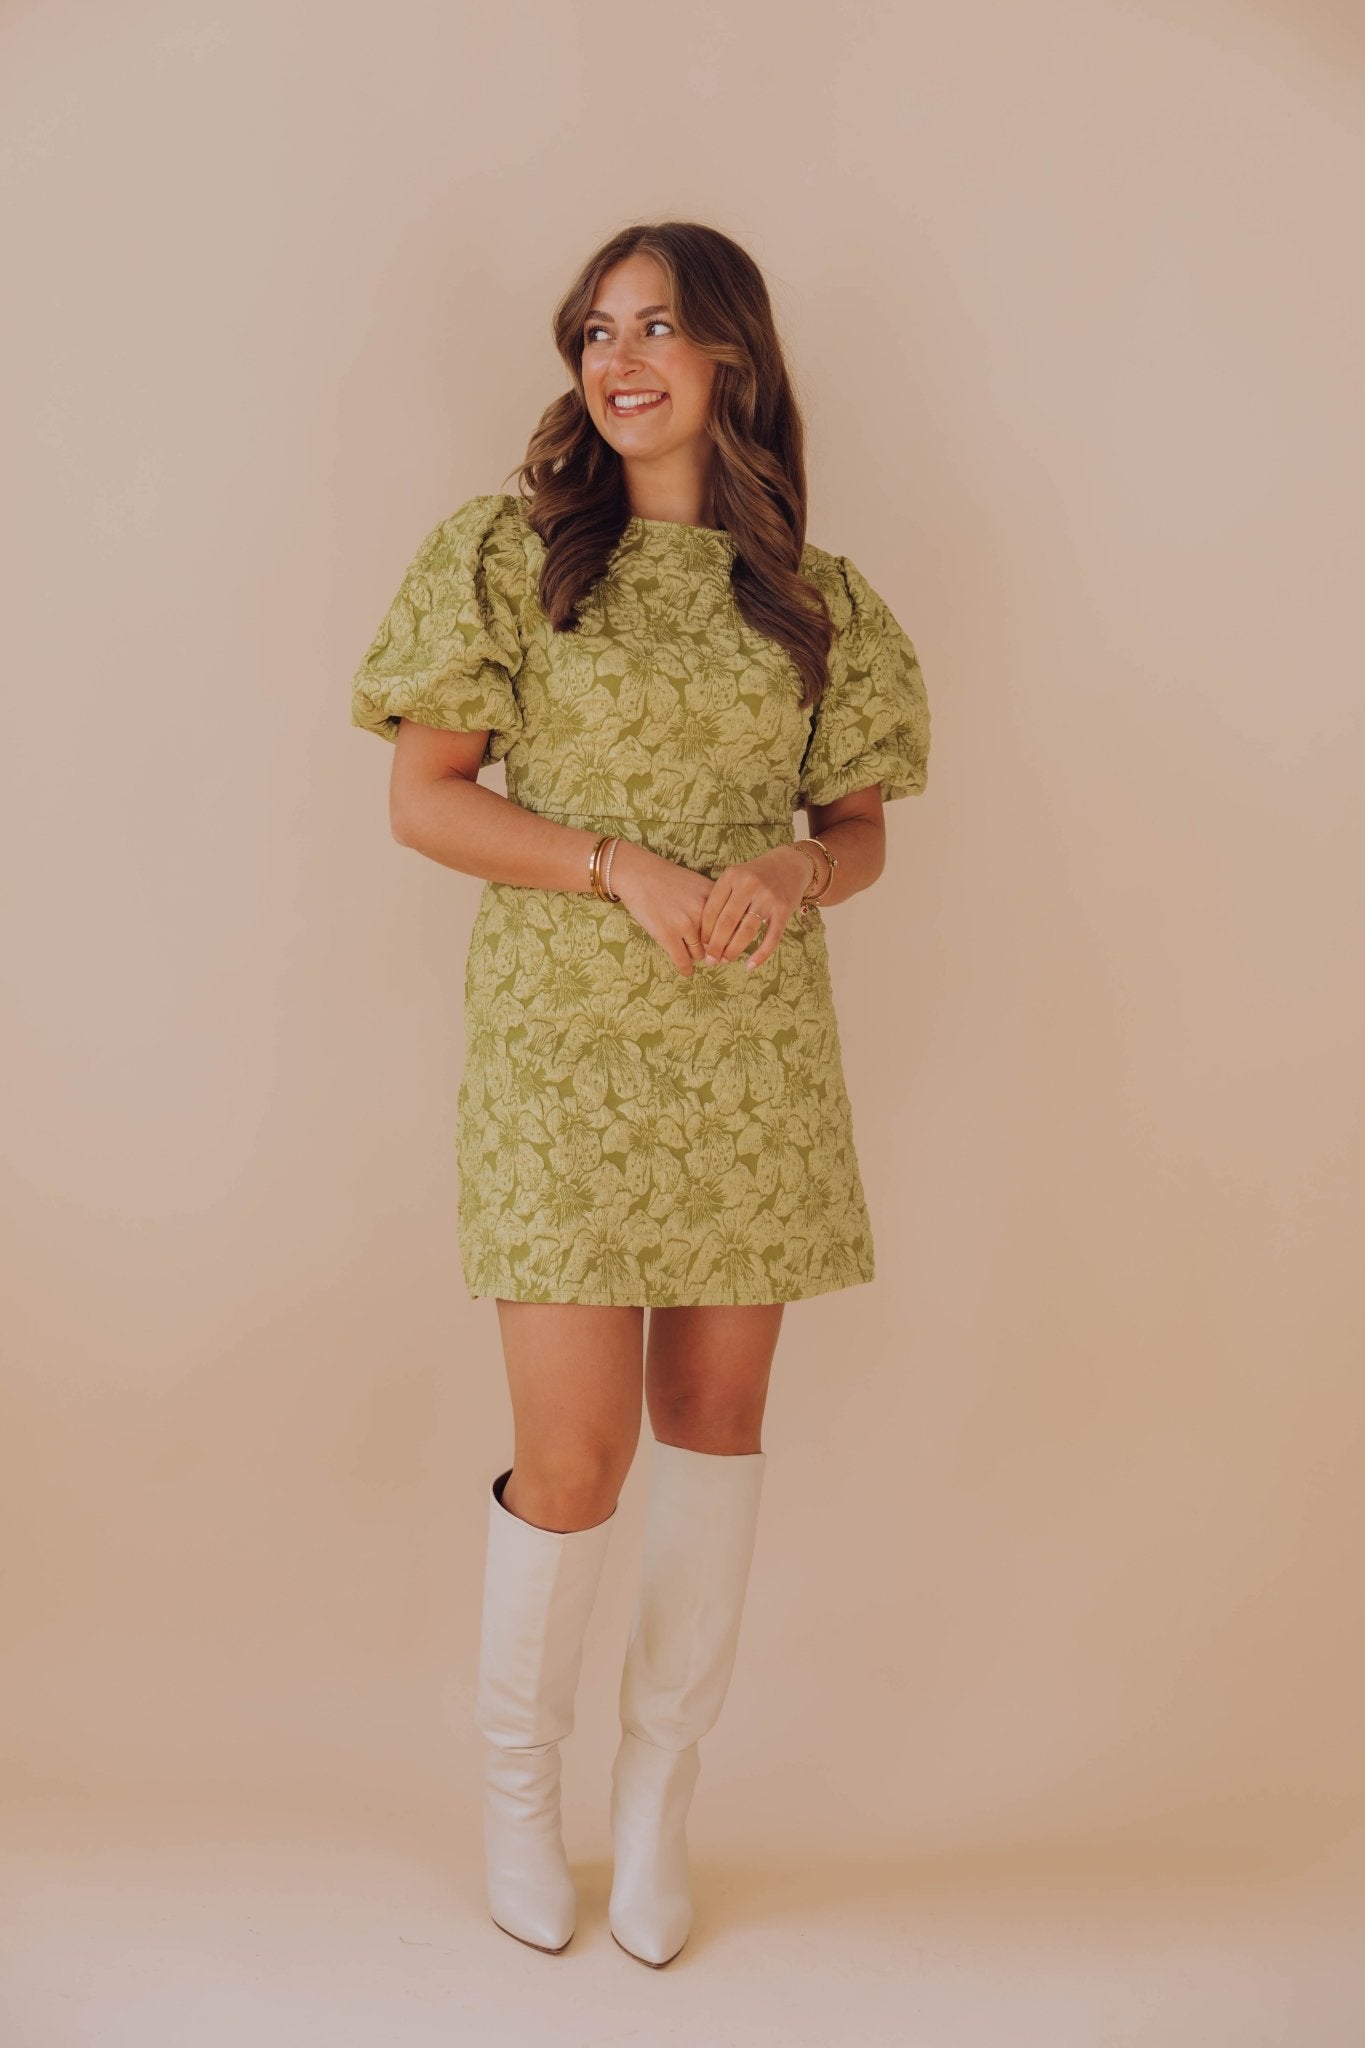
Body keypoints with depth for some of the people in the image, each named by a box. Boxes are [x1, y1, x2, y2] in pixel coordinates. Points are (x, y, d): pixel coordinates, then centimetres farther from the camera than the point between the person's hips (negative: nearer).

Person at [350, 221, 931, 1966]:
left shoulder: (813, 597, 8)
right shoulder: (510, 553, 0)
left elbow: (860, 830, 12)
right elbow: (422, 799, -2)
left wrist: (796, 871, -11)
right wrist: (622, 866, -15)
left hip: (757, 1044, 3)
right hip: (566, 1038, -3)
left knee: (717, 1415, 9)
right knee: (573, 1456, -4)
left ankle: (659, 1788, 29)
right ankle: (517, 1773, 25)